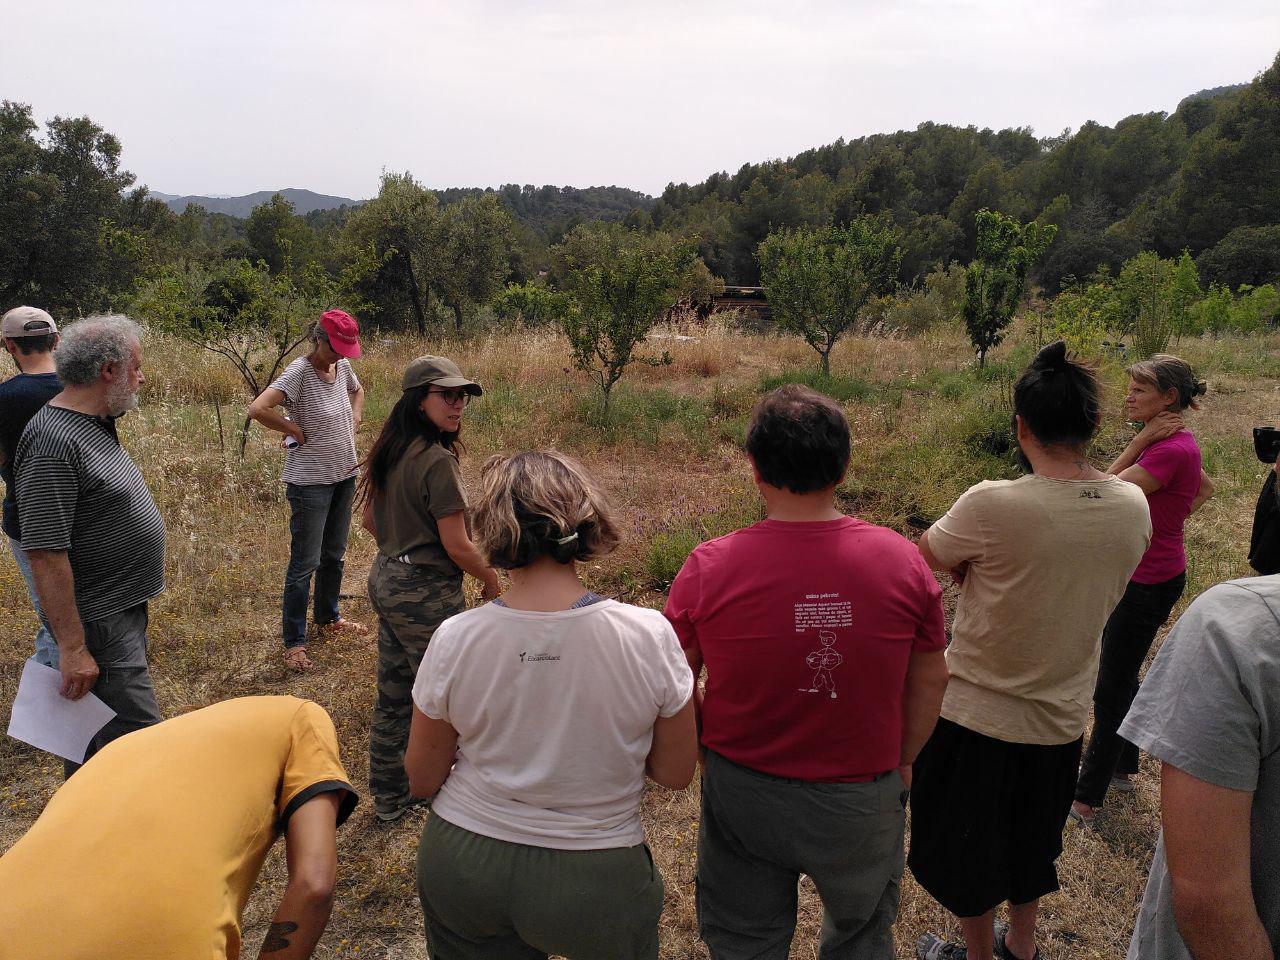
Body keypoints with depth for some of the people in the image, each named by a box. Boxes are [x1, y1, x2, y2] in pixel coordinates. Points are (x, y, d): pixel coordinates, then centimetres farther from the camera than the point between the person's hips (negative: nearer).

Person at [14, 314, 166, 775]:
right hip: (97, 623, -10)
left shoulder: (96, 425, 8)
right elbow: (45, 555, -25)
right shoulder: (54, 440, -23)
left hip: (124, 608, 10)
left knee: (95, 728, 20)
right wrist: (73, 648, -23)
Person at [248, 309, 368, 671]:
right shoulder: (299, 372, -20)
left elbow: (357, 391, 26)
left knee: (334, 554, 20)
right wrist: (295, 430, -20)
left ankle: (328, 618, 39)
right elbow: (258, 409, -32)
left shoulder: (342, 367, 2)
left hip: (344, 475, 8)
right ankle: (293, 641, 10)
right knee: (305, 562, -1)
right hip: (310, 481, -8)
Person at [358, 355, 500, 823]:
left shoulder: (390, 451, 5)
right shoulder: (438, 461, -22)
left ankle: (388, 796, 35)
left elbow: (370, 520, 14)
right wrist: (492, 580, -4)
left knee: (393, 695, 19)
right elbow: (457, 545, -20)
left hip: (385, 579, 9)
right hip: (427, 594, -9)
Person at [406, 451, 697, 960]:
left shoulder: (454, 638, -17)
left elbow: (422, 780, -3)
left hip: (463, 865, 1)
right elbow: (676, 774, -7)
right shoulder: (648, 635, -20)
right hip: (593, 885, 0)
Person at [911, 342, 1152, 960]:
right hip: (1063, 716, 6)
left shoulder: (991, 505, -29)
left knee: (966, 845, 20)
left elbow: (924, 559, -13)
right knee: (1030, 839, 30)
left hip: (976, 714, -5)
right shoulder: (1134, 507, -10)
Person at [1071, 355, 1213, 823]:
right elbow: (1206, 488, 21)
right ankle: (1123, 767, 41)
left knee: (1111, 690, 0)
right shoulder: (1173, 442, 4)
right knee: (1121, 675, 23)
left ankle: (1087, 799, 13)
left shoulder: (1170, 449, -26)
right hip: (1138, 572, 10)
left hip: (1150, 582, -10)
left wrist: (1140, 441, -19)